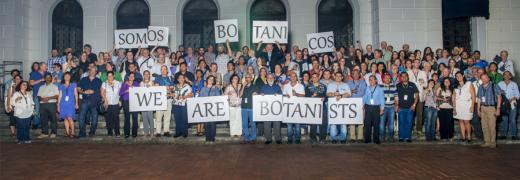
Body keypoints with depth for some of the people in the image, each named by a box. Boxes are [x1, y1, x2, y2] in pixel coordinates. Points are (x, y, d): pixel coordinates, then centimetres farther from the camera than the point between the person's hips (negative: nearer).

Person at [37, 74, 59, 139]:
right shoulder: (41, 87, 21)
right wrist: (42, 98, -8)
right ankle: (44, 133, 8)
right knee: (43, 119, 2)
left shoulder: (54, 86, 9)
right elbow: (39, 96, 14)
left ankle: (53, 133, -2)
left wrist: (49, 98, -15)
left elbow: (57, 96, -2)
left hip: (52, 104, -4)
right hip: (43, 104, 4)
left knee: (53, 118, -6)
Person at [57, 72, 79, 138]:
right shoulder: (61, 86, 16)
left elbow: (76, 94, 8)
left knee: (69, 118, -14)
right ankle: (67, 132, 5)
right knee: (65, 118, 0)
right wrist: (58, 105, 10)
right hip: (63, 103, 3)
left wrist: (76, 103, -2)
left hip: (71, 103, -2)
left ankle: (72, 132, -8)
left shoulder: (73, 85, 12)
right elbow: (60, 95, 15)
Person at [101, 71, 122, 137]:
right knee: (108, 119, -2)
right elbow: (102, 93, 2)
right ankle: (109, 133, 6)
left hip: (115, 104, 0)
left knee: (116, 119, -6)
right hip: (108, 104, 0)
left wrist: (120, 100, -1)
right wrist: (105, 100, -10)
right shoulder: (104, 84, 8)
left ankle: (117, 133, 1)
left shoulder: (118, 83, 8)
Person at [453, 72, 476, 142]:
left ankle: (469, 137, 5)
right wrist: (454, 107, 3)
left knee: (466, 121, -8)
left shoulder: (469, 84, 3)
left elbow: (473, 96, -2)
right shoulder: (456, 86, 15)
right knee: (461, 121, 1)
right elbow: (454, 97, 13)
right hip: (458, 104, 4)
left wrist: (472, 106, -10)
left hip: (466, 104, -4)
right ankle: (463, 137, 5)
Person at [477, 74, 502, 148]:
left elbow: (499, 97, -5)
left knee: (492, 126, -6)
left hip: (491, 108, -5)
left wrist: (498, 108, -11)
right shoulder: (480, 87, 11)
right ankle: (487, 142, 15)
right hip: (483, 108, 5)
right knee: (484, 126, 7)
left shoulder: (494, 86, -4)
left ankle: (493, 142, 3)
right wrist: (478, 109, 12)